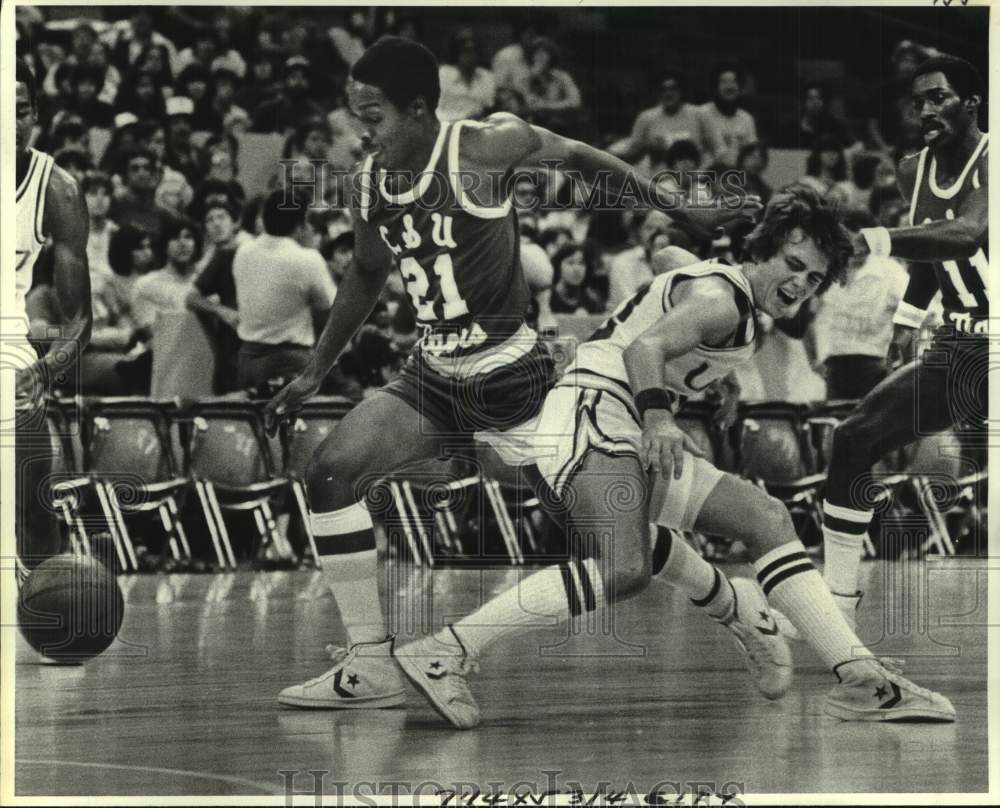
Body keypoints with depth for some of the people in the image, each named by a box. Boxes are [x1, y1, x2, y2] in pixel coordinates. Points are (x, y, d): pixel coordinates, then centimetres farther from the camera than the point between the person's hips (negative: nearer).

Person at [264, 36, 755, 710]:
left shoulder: (483, 148, -17)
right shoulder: (368, 183, 0)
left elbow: (577, 157, 1)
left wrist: (682, 212, 5)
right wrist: (315, 373, 22)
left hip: (511, 376, -6)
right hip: (435, 377, 6)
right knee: (331, 476, -10)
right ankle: (373, 666, -8)